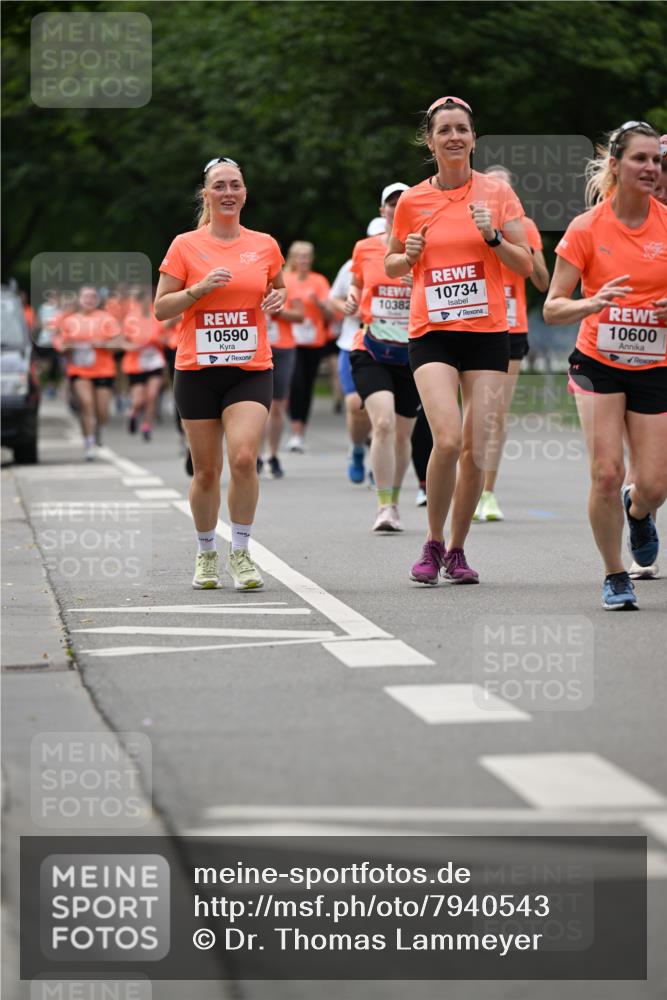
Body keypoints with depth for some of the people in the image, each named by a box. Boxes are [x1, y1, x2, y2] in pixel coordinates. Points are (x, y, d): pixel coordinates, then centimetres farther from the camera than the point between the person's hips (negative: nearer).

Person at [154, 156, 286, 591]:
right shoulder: (185, 246, 1)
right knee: (206, 470, 4)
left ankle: (240, 552, -4)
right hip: (197, 371, 0)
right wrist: (200, 288, -14)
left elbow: (279, 290, 23)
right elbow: (161, 308, 1)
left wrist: (279, 298, 0)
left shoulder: (264, 245, 6)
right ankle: (206, 554, 24)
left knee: (244, 459, -18)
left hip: (251, 371, 0)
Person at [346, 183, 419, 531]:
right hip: (371, 352, -1)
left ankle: (394, 502, 29)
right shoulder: (365, 248, 5)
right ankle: (384, 506, -17)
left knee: (402, 434, 9)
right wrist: (352, 298, 1)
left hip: (412, 355, 1)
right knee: (383, 423, -20)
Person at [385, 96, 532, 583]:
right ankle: (433, 544, -1)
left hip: (487, 333, 1)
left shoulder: (497, 192, 2)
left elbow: (526, 265, 3)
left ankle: (457, 550, 16)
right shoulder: (412, 201, 4)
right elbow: (391, 265, 17)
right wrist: (408, 255, -4)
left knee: (476, 450, -2)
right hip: (432, 333, -1)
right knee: (447, 439, -19)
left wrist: (493, 236, -14)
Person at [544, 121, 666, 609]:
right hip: (598, 363, -2)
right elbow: (553, 307, -7)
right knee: (606, 472, -14)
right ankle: (615, 576, 7)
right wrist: (593, 304, -26)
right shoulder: (586, 228, -8)